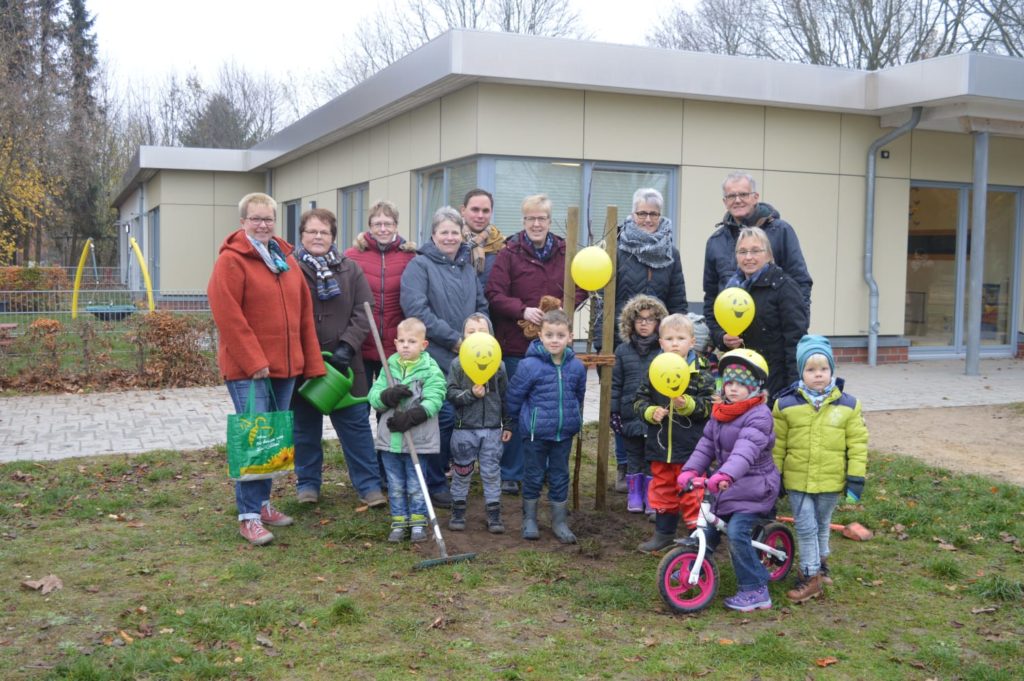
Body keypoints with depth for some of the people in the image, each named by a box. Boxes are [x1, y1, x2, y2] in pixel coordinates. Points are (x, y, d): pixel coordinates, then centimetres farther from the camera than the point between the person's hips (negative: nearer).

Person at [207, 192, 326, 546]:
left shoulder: (286, 260, 14)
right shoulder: (231, 260, -7)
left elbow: (304, 314, 14)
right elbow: (228, 317, -15)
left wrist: (312, 363, 10)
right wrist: (254, 361, -18)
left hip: (285, 367, 7)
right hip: (247, 368, -7)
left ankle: (263, 502, 25)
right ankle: (249, 516, -1)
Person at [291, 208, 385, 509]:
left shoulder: (350, 270, 6)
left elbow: (363, 313, 1)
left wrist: (347, 347, -12)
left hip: (344, 363, 1)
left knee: (356, 426, 4)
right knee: (305, 427, 10)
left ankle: (369, 484, 12)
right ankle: (307, 483, 24)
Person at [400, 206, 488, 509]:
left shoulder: (468, 267, 17)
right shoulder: (420, 265, -4)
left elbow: (481, 307, 21)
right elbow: (416, 309, -15)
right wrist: (454, 339, -13)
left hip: (468, 359, 6)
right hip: (435, 358, -6)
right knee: (445, 417, -9)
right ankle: (434, 485, 7)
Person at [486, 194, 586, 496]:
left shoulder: (565, 253, 5)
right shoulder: (509, 253, -3)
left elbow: (581, 288, 12)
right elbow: (494, 294, -8)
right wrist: (523, 310, -21)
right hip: (517, 345, -3)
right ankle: (510, 474, 17)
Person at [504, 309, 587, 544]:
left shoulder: (576, 367, -3)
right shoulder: (529, 365, -15)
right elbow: (514, 396, -4)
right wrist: (515, 421, 6)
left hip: (564, 433, 3)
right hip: (535, 433, -3)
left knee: (560, 477, 13)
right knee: (534, 476, 10)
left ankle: (559, 521, 25)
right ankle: (529, 519, 26)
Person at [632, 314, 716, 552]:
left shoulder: (701, 373, -6)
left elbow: (709, 405, -9)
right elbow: (640, 400, 9)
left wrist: (687, 404, -24)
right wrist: (650, 412, -10)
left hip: (691, 446, -4)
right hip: (660, 444, 4)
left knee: (692, 493, 0)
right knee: (662, 490, 17)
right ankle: (664, 533, 32)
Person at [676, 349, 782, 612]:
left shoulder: (759, 415, -18)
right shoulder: (720, 412, 7)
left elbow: (747, 449, -33)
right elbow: (706, 444, 6)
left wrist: (725, 475, -47)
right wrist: (690, 469, -9)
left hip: (754, 486, -8)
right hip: (727, 485, 8)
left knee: (737, 532, -19)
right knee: (708, 527, 11)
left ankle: (755, 591, -7)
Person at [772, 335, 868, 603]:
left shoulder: (847, 405, -5)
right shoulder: (786, 405, -7)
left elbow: (857, 443, -1)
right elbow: (778, 444, 1)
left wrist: (856, 476, -4)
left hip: (831, 480, 1)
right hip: (797, 479, -1)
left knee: (822, 525, 17)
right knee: (805, 527, -1)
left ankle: (820, 563, 37)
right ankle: (811, 576, 11)